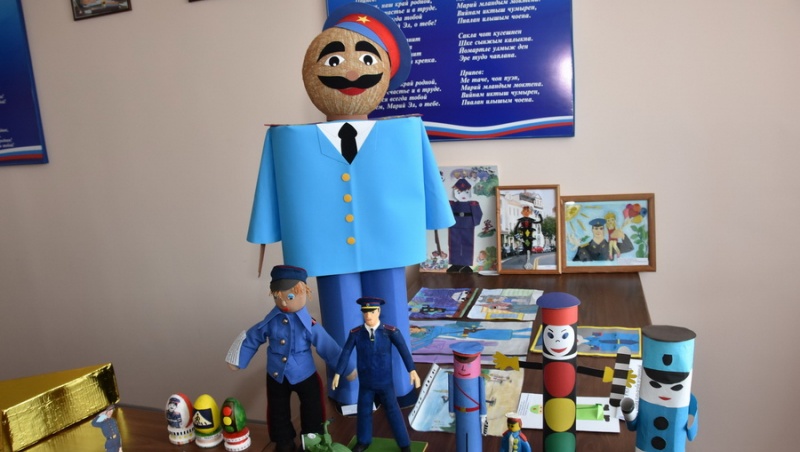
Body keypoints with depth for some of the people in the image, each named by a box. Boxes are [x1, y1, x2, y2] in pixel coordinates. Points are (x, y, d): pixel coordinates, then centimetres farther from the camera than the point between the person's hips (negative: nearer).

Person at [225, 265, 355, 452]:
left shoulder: (309, 324, -19)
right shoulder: (270, 321, -12)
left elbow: (328, 348, -13)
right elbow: (251, 339, 2)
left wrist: (347, 369, -9)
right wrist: (238, 361, 9)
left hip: (305, 376, -2)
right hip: (276, 377, 2)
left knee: (312, 412, 10)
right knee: (278, 413, 16)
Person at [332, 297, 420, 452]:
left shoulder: (391, 331, -15)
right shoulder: (355, 333, -10)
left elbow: (404, 351, -22)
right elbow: (345, 353, -7)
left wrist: (412, 371, -32)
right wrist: (337, 374, -7)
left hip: (385, 382, -2)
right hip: (365, 382, 2)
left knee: (393, 412, 8)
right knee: (364, 411, 17)